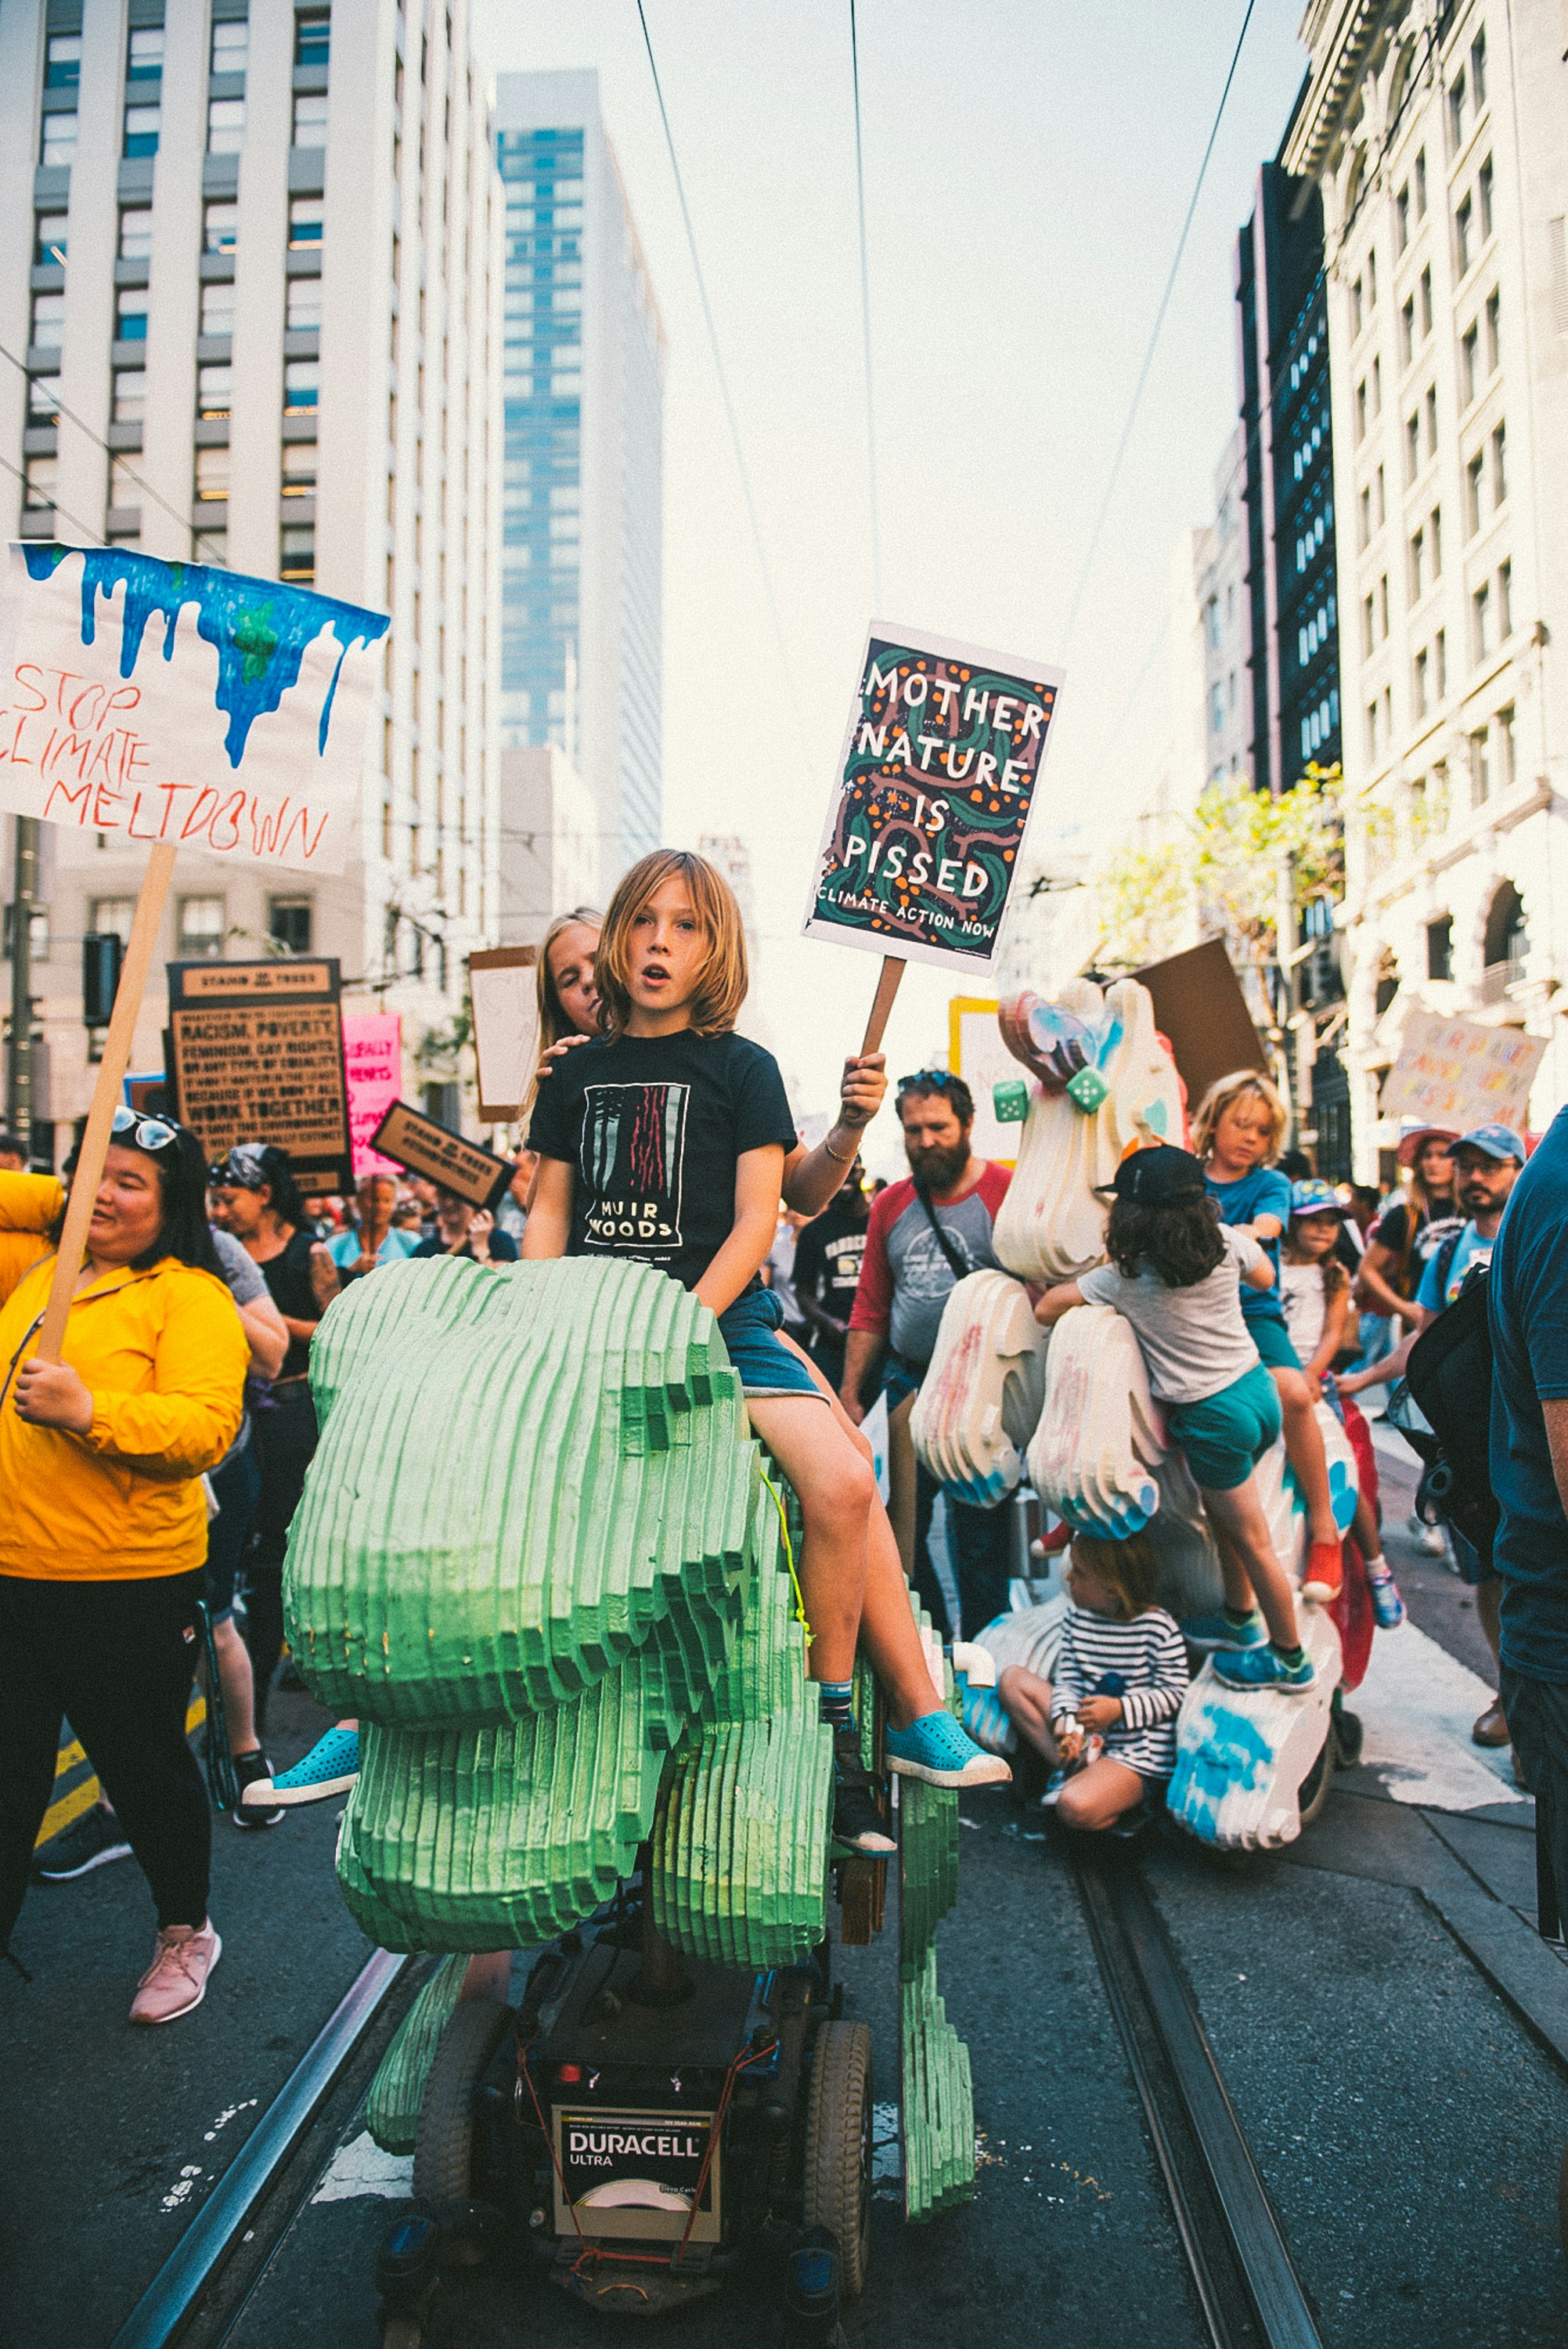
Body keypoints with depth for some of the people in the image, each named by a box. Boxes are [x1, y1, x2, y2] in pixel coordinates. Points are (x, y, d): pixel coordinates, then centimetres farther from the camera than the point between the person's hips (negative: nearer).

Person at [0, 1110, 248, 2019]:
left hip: (129, 1585, -5)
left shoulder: (190, 1297, -11)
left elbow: (204, 1427, -23)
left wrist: (88, 1410, -34)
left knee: (145, 1765, 13)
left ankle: (186, 1932, 35)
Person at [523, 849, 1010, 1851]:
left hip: (722, 1316, -3)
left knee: (843, 1484, -22)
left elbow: (761, 1217, 0)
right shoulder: (577, 1071, 14)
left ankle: (834, 1720, -2)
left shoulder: (740, 1066, 5)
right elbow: (549, 1215, 15)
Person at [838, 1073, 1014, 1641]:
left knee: (977, 1531, 2)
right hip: (905, 1383, 5)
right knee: (902, 1527, 9)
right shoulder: (890, 1205, 10)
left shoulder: (1007, 1194, -6)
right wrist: (850, 1395, 8)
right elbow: (870, 1310, 13)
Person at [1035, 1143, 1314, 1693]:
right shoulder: (1226, 1241, -6)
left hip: (1213, 1416, -6)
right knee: (1222, 1513, 25)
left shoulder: (1124, 1279, -19)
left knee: (1252, 1541, 9)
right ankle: (1240, 1618, 42)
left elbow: (1045, 1310, -10)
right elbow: (1265, 1277, 16)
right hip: (1256, 1387, 7)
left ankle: (1290, 1658, 25)